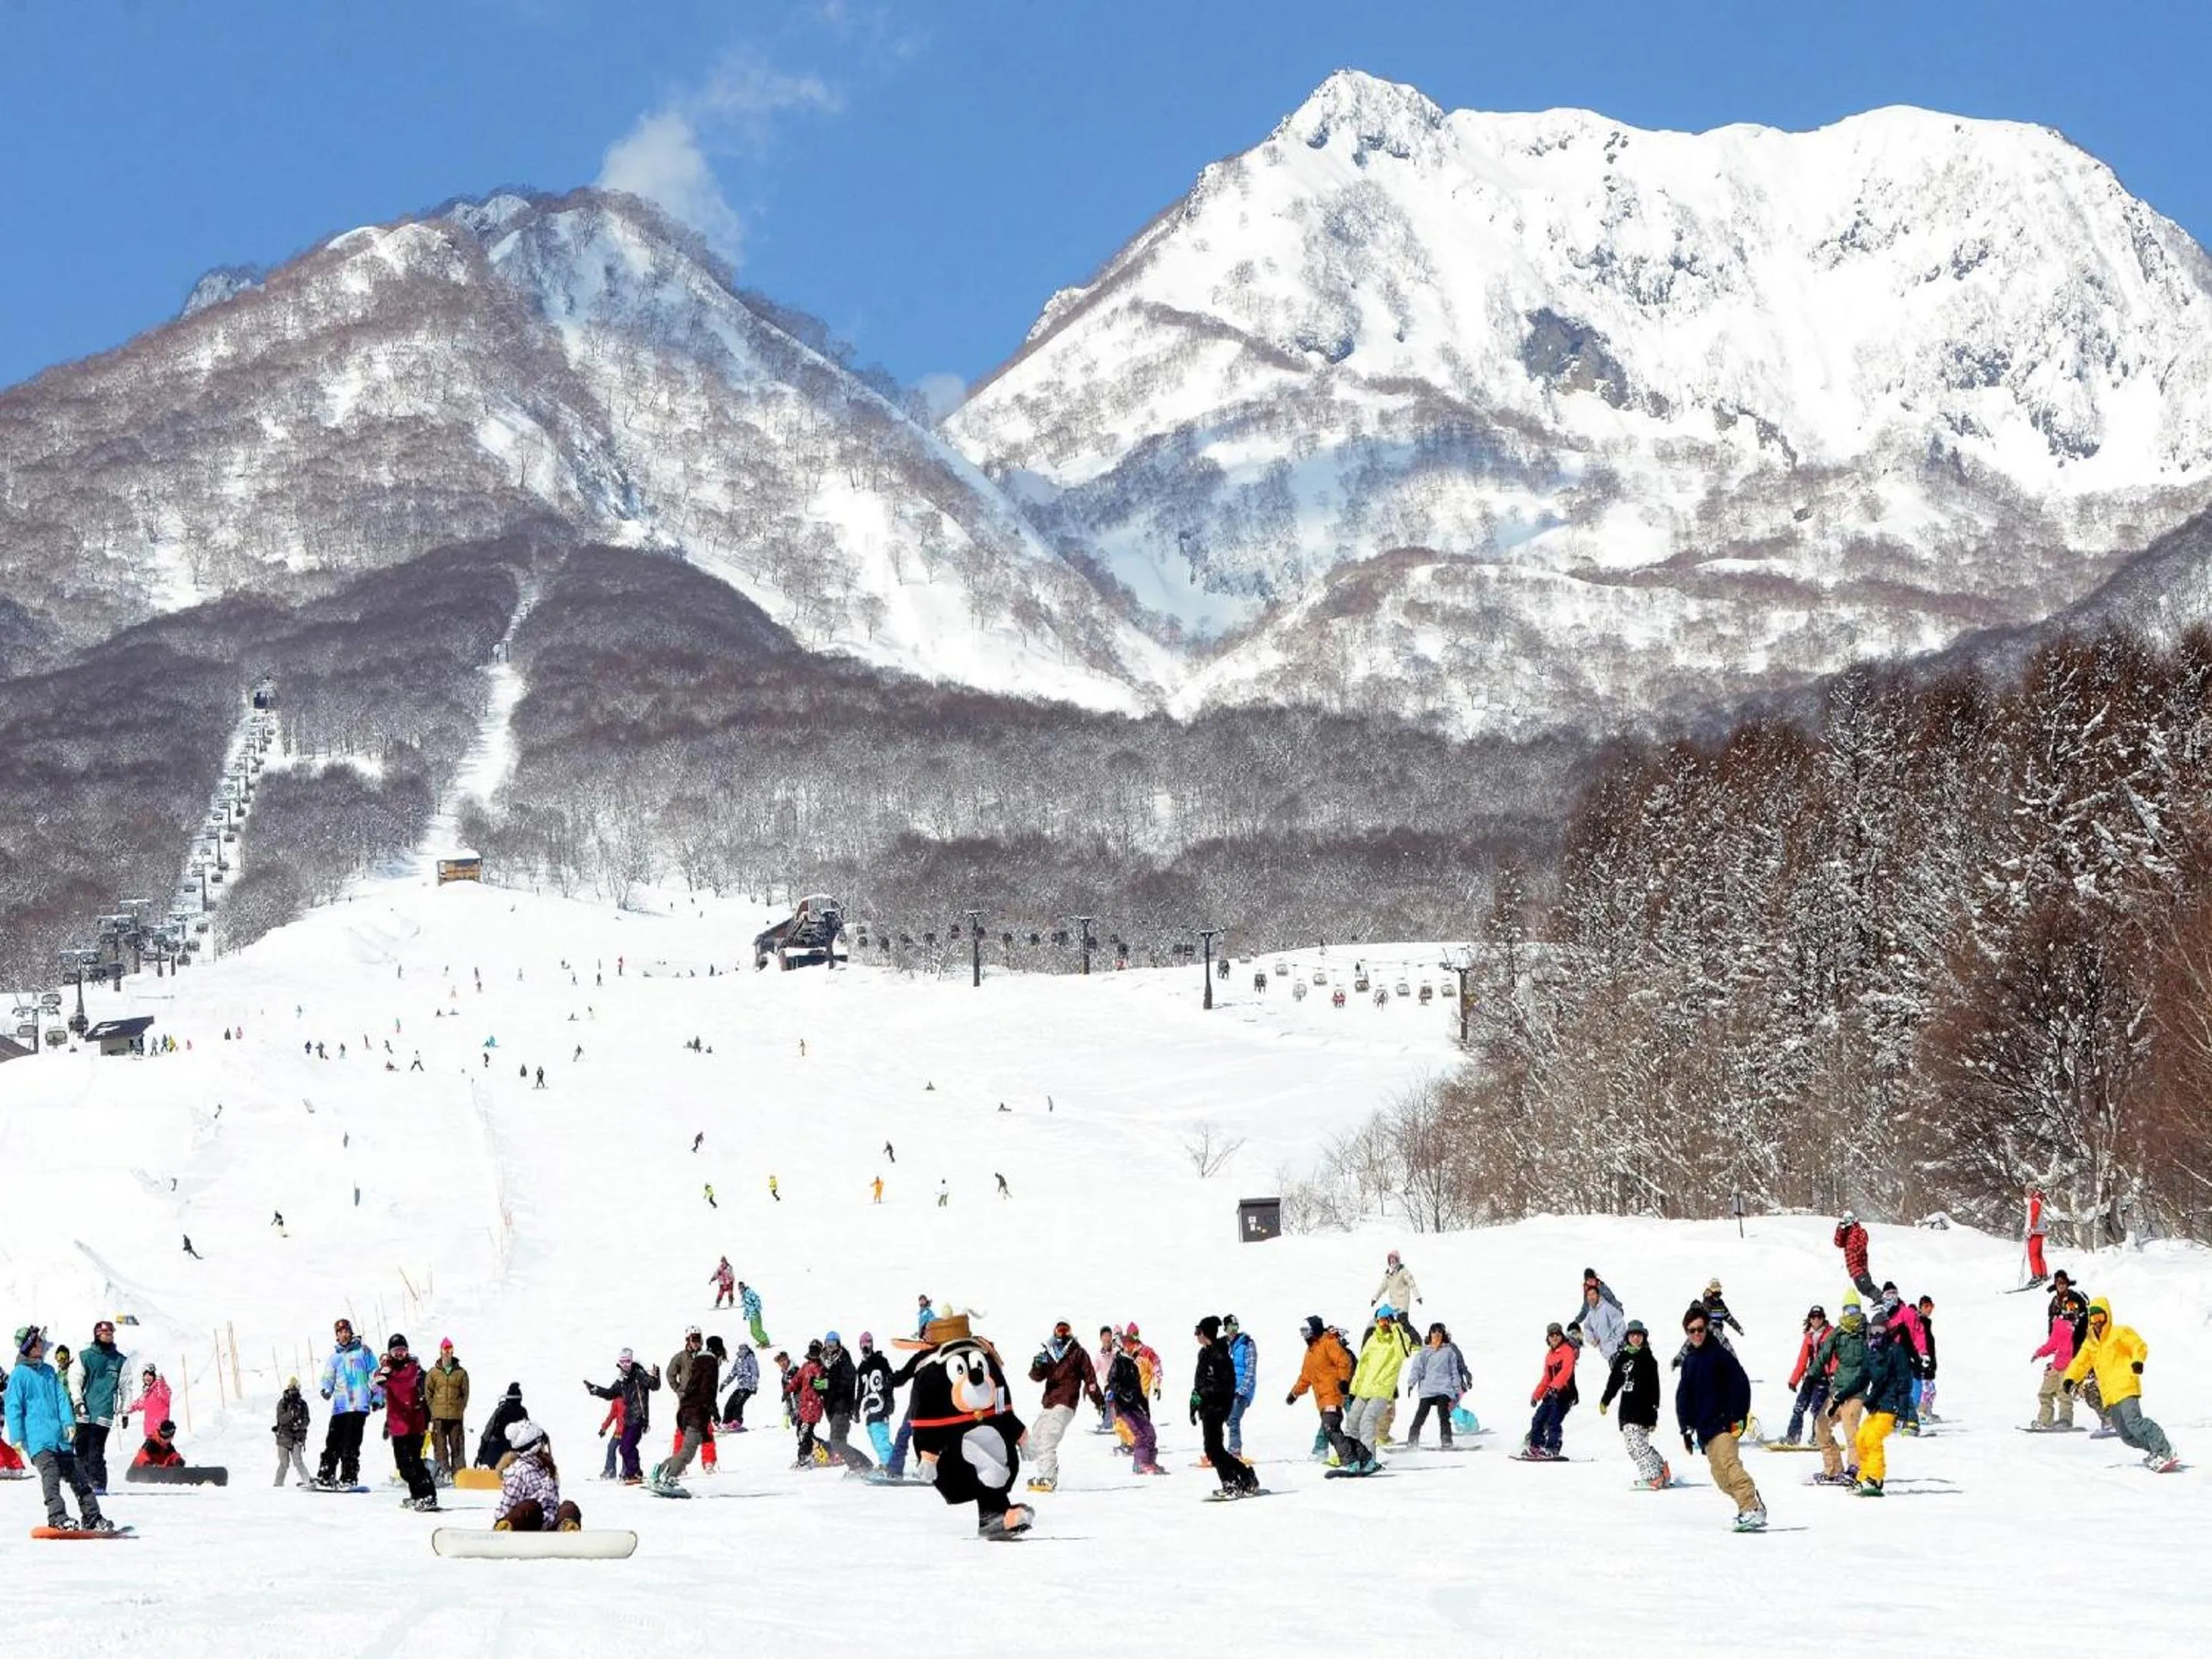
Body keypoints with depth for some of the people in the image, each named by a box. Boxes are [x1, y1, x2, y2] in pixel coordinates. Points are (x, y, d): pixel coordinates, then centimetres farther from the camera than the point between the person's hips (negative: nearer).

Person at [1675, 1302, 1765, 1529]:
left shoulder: (1720, 1353, -3)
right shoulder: (1690, 1361, 17)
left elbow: (1740, 1385, -8)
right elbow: (1683, 1397, 20)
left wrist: (1738, 1417, -13)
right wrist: (1686, 1428, 13)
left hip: (1723, 1423, -7)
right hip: (1704, 1429, 7)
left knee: (1729, 1464, -22)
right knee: (1720, 1476, 3)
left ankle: (1752, 1510, -30)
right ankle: (1753, 1503, 13)